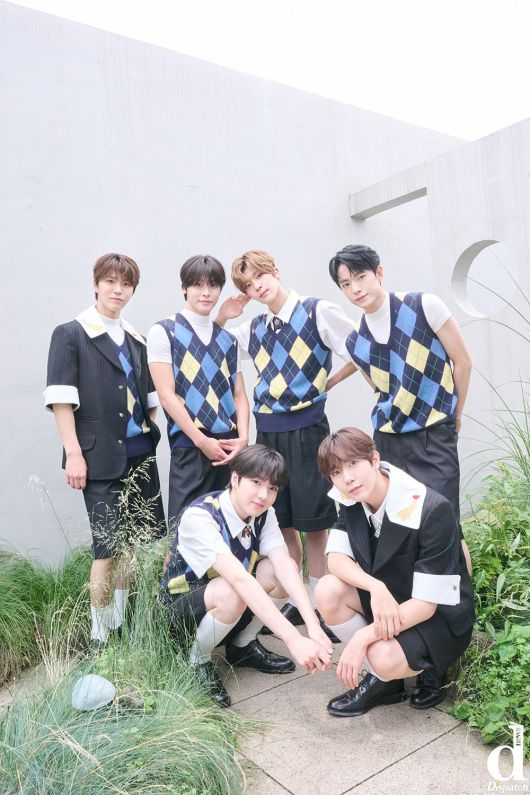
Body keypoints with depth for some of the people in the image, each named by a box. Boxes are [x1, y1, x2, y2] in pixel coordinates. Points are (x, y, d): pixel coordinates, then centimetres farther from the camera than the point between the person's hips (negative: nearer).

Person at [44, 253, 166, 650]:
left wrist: (153, 436, 10)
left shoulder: (136, 340, 14)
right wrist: (74, 453, -15)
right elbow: (61, 399, -9)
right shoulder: (70, 334, -1)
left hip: (141, 453, 6)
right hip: (101, 456, -5)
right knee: (109, 544, -3)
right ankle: (100, 635, 13)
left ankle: (121, 621, 30)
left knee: (136, 541, 12)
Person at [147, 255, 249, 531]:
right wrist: (201, 440, -11)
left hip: (229, 447, 5)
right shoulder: (163, 332, 1)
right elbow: (166, 395, -6)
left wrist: (243, 437, -4)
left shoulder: (228, 339, 16)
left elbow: (239, 395, 12)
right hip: (189, 447, -4)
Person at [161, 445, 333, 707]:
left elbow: (284, 565, -24)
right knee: (229, 592, -37)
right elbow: (239, 579, -42)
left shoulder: (264, 514, -10)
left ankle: (243, 646, 5)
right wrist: (293, 639, -49)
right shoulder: (199, 517, -31)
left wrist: (313, 626, -39)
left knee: (281, 569, -19)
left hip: (228, 609, 6)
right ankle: (197, 661, -7)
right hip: (180, 614, -6)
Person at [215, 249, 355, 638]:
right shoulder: (253, 328, 12)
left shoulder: (318, 312, -4)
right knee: (281, 520, 11)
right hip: (268, 429, 5)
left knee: (314, 520, 4)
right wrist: (220, 319, 5)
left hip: (306, 427, -5)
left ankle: (319, 601, 20)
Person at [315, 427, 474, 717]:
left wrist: (362, 637, -31)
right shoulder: (352, 501, -9)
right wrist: (376, 588, -32)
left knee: (384, 658, -32)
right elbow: (336, 558, -13)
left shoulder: (431, 510, -29)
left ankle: (424, 671, 5)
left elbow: (426, 603, -27)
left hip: (438, 617, -6)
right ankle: (382, 680, 0)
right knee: (328, 590, -20)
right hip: (387, 599, 6)